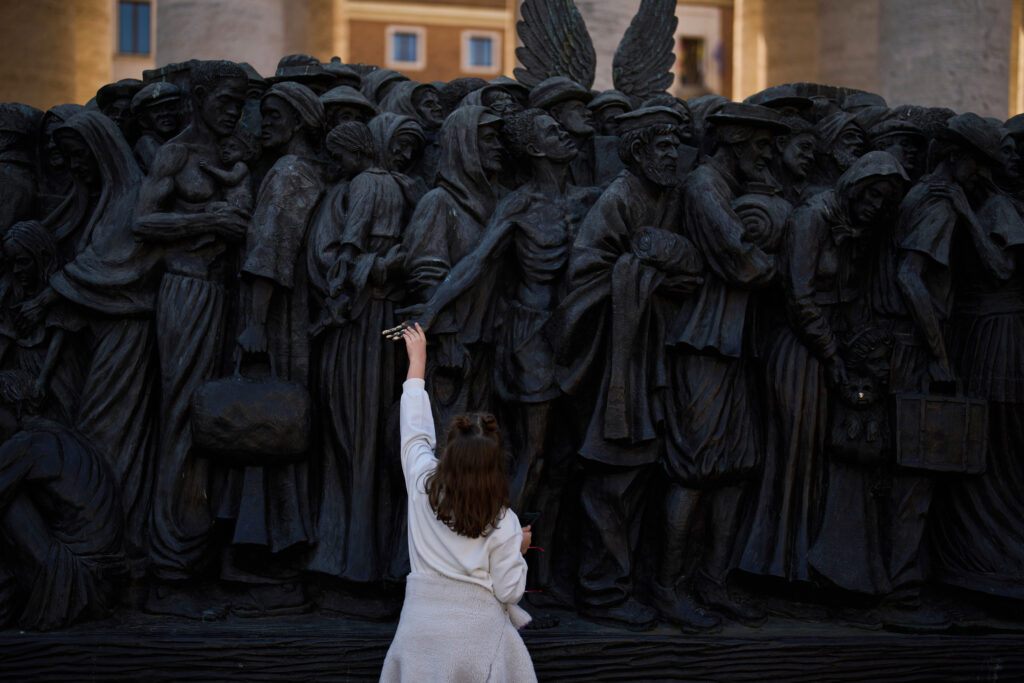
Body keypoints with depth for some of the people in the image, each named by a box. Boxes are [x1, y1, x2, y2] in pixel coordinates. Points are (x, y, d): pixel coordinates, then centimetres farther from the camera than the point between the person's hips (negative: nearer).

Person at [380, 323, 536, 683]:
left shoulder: (424, 487, -6)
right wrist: (520, 549, 13)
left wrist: (417, 359, 21)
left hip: (422, 625, 2)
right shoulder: (504, 525, -11)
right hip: (477, 632, -2)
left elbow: (414, 432, 10)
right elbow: (508, 591, -7)